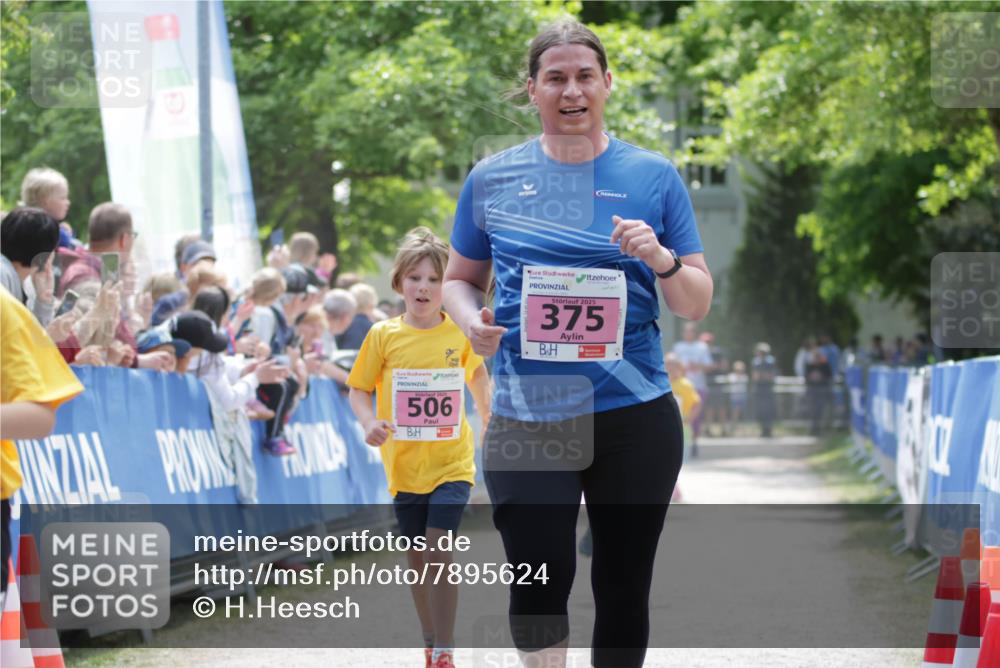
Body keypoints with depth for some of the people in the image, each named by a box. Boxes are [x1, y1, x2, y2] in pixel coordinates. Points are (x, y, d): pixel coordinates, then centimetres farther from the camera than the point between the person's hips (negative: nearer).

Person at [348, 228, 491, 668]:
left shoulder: (460, 332, -4)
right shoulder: (384, 335, -5)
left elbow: (477, 372, 16)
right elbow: (358, 389, -1)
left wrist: (489, 420, 15)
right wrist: (369, 422, -19)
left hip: (452, 463, -2)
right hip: (404, 464, 2)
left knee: (439, 553, -14)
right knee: (417, 558, 12)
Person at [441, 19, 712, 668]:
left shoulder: (653, 176, 4)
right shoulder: (493, 179, 5)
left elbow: (697, 305, 6)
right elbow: (460, 280, 15)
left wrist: (661, 260, -16)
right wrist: (473, 321, -8)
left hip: (635, 417, 0)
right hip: (526, 419, 0)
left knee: (623, 589, 7)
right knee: (538, 588, -12)